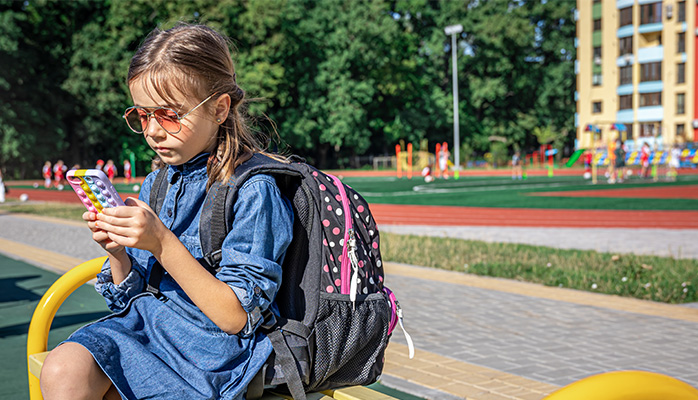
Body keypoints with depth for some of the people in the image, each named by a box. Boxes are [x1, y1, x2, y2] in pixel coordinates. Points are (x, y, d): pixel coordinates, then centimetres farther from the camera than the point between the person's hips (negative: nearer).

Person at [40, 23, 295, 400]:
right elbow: (130, 295, 14)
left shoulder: (254, 189, -12)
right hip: (145, 322, 6)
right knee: (61, 370, -23)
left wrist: (163, 244, -24)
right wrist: (117, 251, -8)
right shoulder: (156, 184, 8)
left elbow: (236, 317, -16)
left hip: (211, 349, -6)